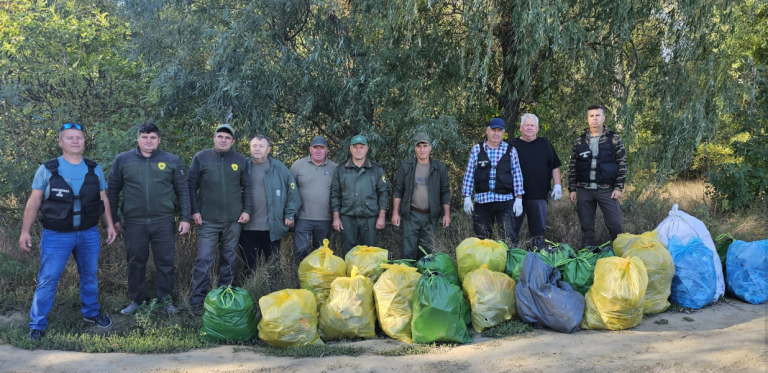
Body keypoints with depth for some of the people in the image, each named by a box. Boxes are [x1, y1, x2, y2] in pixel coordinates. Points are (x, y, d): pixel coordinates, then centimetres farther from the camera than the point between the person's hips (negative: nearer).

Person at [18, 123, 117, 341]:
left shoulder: (95, 170, 3)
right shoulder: (47, 170, -6)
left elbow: (103, 199, 11)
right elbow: (34, 202, -2)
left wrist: (110, 225, 7)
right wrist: (25, 231, -4)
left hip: (89, 234, 3)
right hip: (56, 235, -3)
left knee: (90, 276, 15)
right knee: (47, 279, 0)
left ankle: (91, 313, 34)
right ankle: (37, 325, 11)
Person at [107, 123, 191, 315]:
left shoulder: (172, 161, 2)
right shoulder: (123, 159, 2)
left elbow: (182, 190, 4)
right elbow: (113, 190, 7)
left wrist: (185, 217, -1)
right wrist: (114, 218, 5)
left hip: (164, 222, 0)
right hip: (134, 222, 1)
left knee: (165, 262, 6)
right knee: (136, 262, 11)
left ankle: (166, 299, 20)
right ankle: (136, 300, 25)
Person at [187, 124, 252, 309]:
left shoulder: (241, 160, 5)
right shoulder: (201, 158, 0)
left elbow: (247, 187, 10)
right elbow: (191, 185, 1)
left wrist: (247, 210, 1)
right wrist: (194, 211, -5)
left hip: (233, 220, 2)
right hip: (208, 220, -2)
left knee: (229, 258, 10)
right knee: (204, 259, -5)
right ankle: (198, 298, 3)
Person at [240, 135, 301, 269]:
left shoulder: (279, 168, -1)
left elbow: (292, 190, 2)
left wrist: (290, 214, 1)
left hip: (272, 227, -1)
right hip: (247, 227, 2)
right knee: (249, 266, 10)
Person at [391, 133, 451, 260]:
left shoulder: (440, 168, 4)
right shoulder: (406, 166, 2)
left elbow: (445, 192, 6)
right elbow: (398, 190, 4)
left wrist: (447, 214, 0)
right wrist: (395, 212, -1)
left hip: (431, 216, 1)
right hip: (411, 215, -1)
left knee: (427, 251, 8)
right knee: (408, 251, -2)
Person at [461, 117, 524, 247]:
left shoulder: (510, 151, 7)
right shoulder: (476, 150, 7)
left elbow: (517, 175, 6)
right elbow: (469, 174, 7)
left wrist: (518, 199, 1)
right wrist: (467, 198, 2)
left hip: (505, 201, -1)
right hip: (482, 201, 1)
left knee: (508, 236, -6)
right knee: (482, 238, 7)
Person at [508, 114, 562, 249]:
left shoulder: (545, 145, 12)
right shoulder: (512, 145, 5)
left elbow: (555, 166, 15)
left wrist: (557, 185, 5)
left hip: (538, 196, 2)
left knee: (539, 231, 5)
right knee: (512, 230, 2)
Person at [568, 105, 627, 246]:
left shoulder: (614, 139, 3)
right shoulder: (579, 142, 8)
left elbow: (622, 164, 2)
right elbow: (572, 167, 11)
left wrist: (618, 187, -5)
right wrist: (572, 189, 4)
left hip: (607, 190, -2)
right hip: (584, 190, 2)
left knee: (615, 225, -3)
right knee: (586, 227, 7)